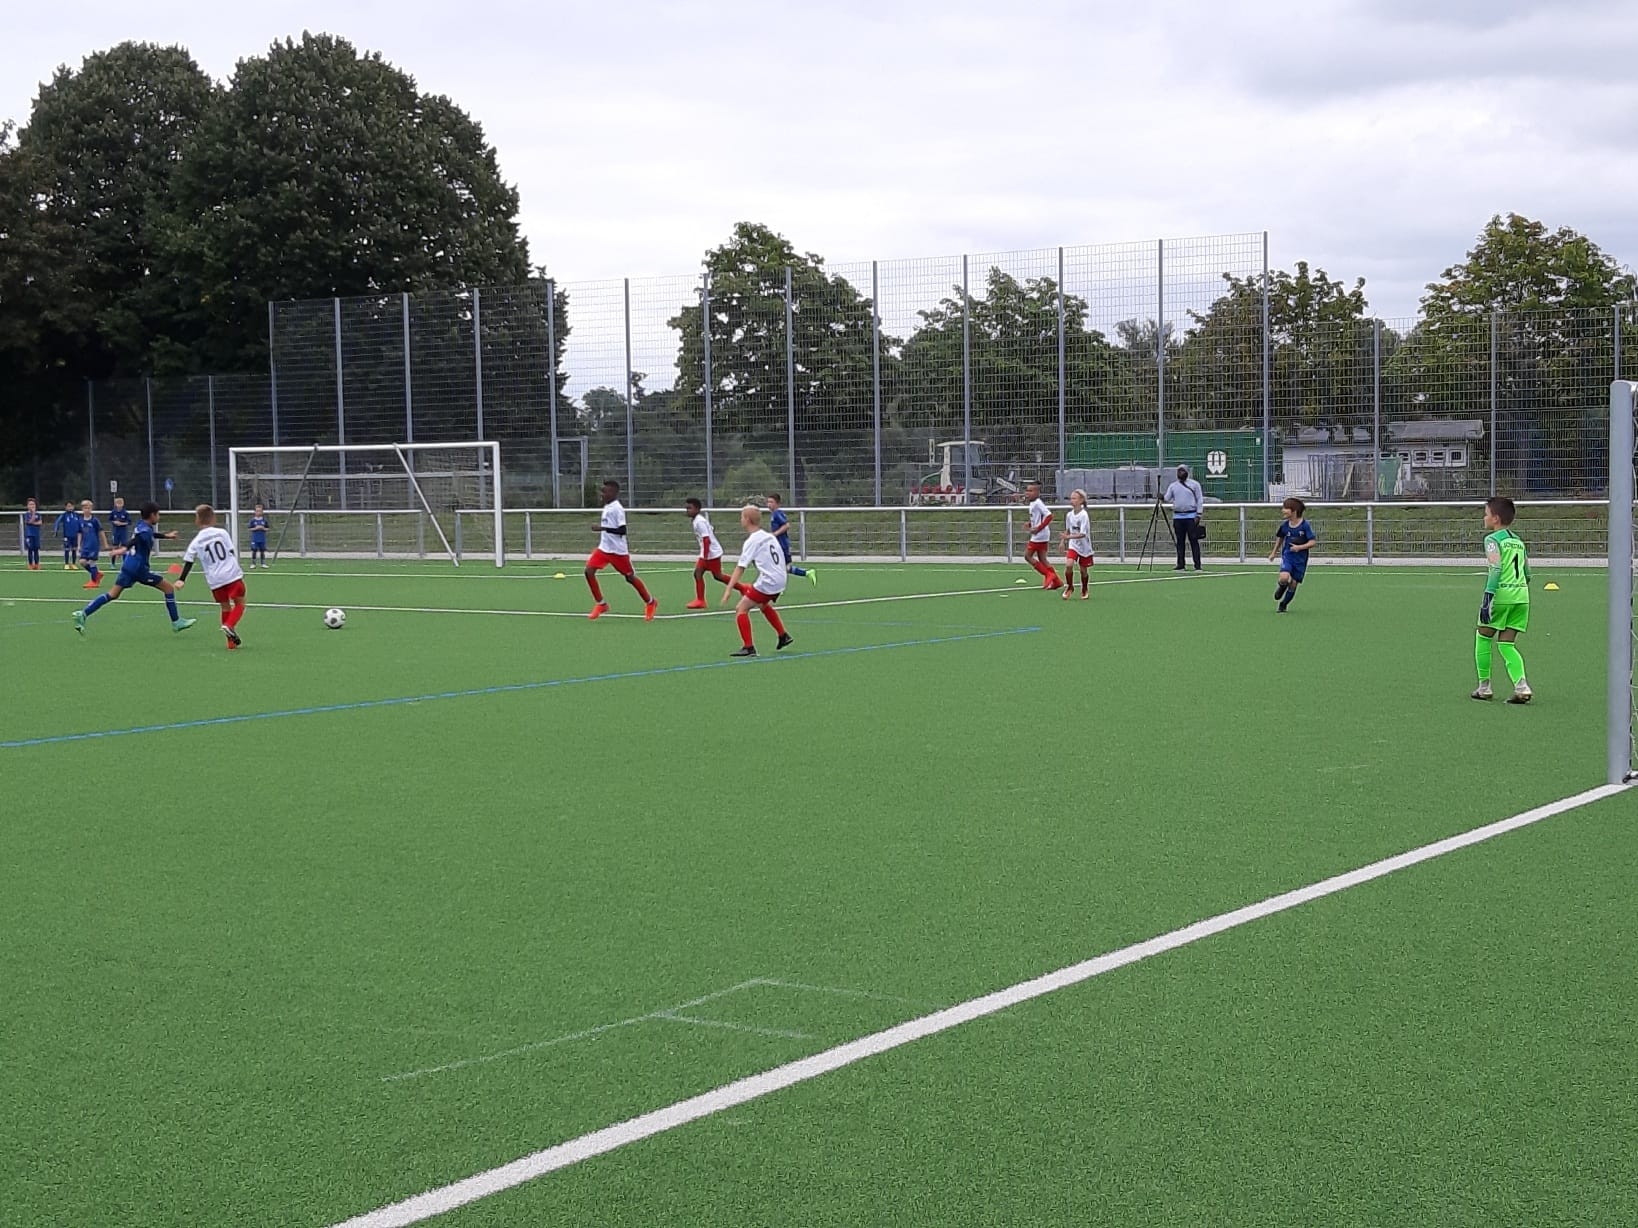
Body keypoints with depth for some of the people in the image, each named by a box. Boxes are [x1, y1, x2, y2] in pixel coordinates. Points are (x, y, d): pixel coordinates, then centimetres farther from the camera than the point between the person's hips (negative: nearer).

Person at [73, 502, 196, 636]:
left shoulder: (139, 525, 14)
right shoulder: (146, 530, -15)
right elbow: (137, 538, -36)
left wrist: (166, 536, 48)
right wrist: (125, 549, -53)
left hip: (128, 566, 9)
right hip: (140, 568, -9)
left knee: (113, 594, 8)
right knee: (169, 588, 3)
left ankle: (83, 614, -4)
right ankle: (176, 622, 6)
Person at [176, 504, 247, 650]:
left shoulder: (196, 542, 3)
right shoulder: (221, 533, 0)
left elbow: (188, 563, 1)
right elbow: (233, 552, 4)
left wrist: (181, 580, 6)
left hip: (215, 579, 2)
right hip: (232, 575, -2)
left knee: (225, 607, 16)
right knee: (239, 603, 8)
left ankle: (231, 642, 16)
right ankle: (229, 626, -20)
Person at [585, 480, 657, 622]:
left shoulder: (617, 508, -17)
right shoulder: (606, 507, 10)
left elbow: (622, 530, -24)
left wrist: (603, 528, -29)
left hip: (618, 550, -8)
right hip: (604, 548, 8)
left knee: (630, 577, 3)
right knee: (589, 570, -8)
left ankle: (650, 603, 23)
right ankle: (601, 604, 2)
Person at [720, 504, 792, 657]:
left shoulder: (752, 540, -10)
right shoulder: (770, 536, 13)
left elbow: (740, 568, -16)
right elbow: (782, 561, 19)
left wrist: (728, 590, -19)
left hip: (767, 582, -9)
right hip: (780, 580, 9)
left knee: (741, 609, -5)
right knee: (763, 604, 35)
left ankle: (749, 648, -11)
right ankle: (783, 636, 40)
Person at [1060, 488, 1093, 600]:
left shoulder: (1084, 515, -19)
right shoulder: (1069, 515, -1)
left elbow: (1082, 534, -25)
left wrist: (1068, 537, -35)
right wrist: (1063, 542, 14)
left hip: (1084, 546, -3)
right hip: (1073, 545, 3)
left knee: (1083, 570, 8)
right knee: (1068, 565, -19)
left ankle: (1084, 591, 32)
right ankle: (1069, 587, 2)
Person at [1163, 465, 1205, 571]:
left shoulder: (1194, 484, 3)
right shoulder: (1173, 486, 12)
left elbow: (1200, 500, 0)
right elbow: (1167, 498, 5)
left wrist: (1198, 515, -9)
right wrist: (1162, 497, -18)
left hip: (1191, 516, -4)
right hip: (1177, 517, 4)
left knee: (1194, 541, -6)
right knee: (1180, 541, 4)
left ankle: (1197, 565, -7)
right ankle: (1180, 565, 8)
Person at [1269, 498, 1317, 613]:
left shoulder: (1305, 525, -14)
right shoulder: (1284, 525, -2)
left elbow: (1313, 542, -13)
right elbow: (1280, 537, 18)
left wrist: (1300, 547, -24)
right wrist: (1274, 552, 24)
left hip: (1300, 559, -1)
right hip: (1287, 556, 1)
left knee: (1293, 584, 2)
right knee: (1284, 577, -24)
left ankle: (1283, 604, 24)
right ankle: (1282, 586, 12)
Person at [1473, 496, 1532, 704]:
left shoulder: (1493, 540, -4)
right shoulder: (1519, 541, 20)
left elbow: (1496, 570, -15)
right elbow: (1527, 573, 21)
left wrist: (1487, 598, -19)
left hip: (1501, 593, -6)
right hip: (1522, 594, 7)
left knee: (1484, 637, 10)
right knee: (1506, 644, 9)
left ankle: (1484, 687, 12)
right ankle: (1521, 686, -8)